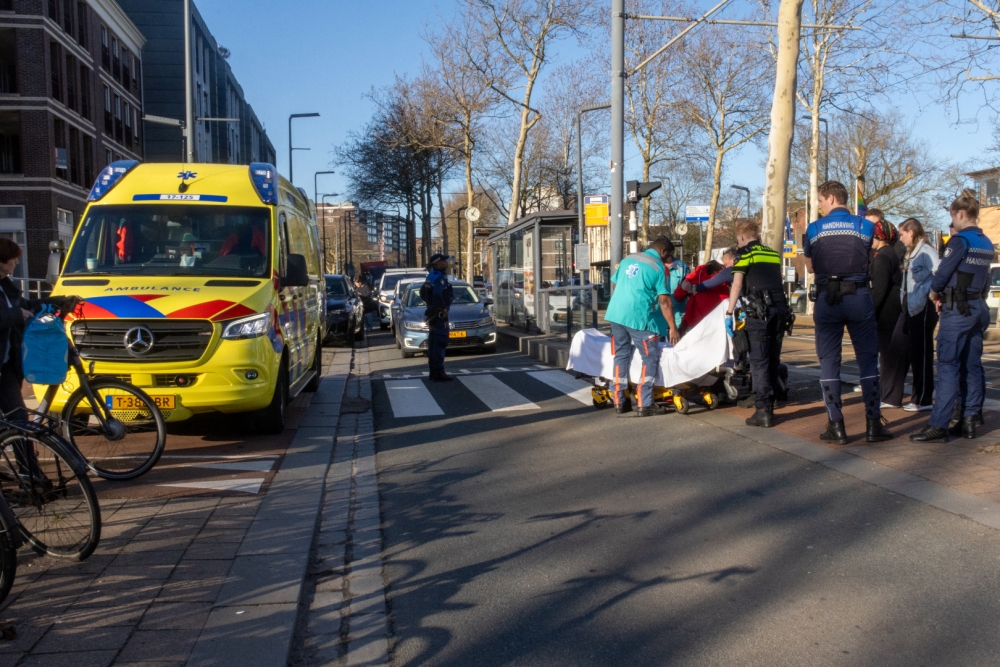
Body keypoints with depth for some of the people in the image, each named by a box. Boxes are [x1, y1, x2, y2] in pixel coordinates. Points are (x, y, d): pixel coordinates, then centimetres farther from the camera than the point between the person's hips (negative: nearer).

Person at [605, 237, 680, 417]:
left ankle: (620, 402, 18)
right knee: (650, 359, 3)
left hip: (615, 313, 6)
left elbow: (615, 284, 20)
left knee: (622, 356, 15)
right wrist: (673, 328, -3)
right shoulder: (658, 267, -3)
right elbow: (664, 301, -6)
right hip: (638, 317, -6)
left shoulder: (628, 259, 15)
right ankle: (644, 405, -2)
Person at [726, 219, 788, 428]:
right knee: (773, 360, 11)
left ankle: (763, 412, -8)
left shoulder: (744, 253, 3)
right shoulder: (774, 253, 21)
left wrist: (729, 312, -3)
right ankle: (769, 407, 15)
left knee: (759, 361, -4)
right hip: (780, 308, 6)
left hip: (759, 310, -6)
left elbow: (737, 284, -4)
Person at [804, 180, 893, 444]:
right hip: (859, 296, 1)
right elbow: (865, 258, 13)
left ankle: (836, 426, 4)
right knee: (868, 360, 7)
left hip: (826, 299, 0)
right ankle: (874, 425, 8)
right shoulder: (865, 226, 4)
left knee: (829, 361, 5)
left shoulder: (813, 229, 2)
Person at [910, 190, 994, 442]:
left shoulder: (960, 240, -13)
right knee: (972, 366, 10)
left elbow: (942, 274, -14)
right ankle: (969, 421, 15)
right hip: (977, 308, 8)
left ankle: (938, 426, -9)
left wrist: (935, 293, 6)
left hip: (957, 310, -8)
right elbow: (984, 280, 14)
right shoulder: (987, 244, 12)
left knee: (948, 366, -8)